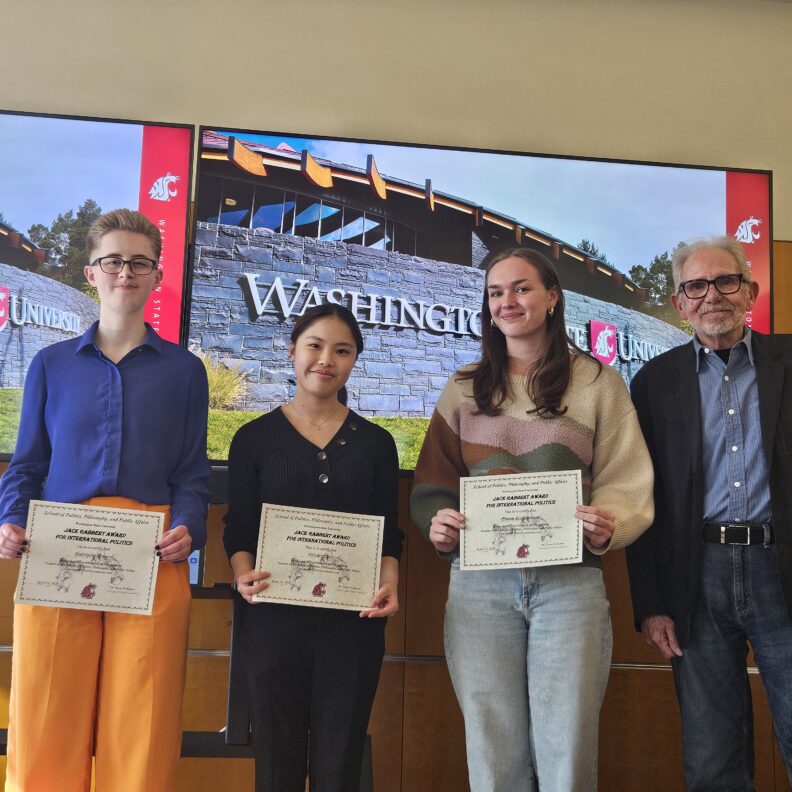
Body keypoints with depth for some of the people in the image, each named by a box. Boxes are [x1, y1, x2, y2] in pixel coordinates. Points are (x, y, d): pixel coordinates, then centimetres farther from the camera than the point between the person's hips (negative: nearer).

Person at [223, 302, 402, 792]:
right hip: (274, 618, -1)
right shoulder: (255, 438, 6)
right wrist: (243, 576, -14)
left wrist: (389, 585, -10)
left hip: (353, 623, 1)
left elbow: (389, 533, 8)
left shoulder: (376, 443, 9)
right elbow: (239, 527, 4)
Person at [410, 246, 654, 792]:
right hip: (479, 583, 2)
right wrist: (437, 524, -8)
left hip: (570, 580, -1)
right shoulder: (464, 389, 13)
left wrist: (608, 528, -17)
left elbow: (627, 485, 3)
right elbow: (433, 482, 13)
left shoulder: (597, 382, 7)